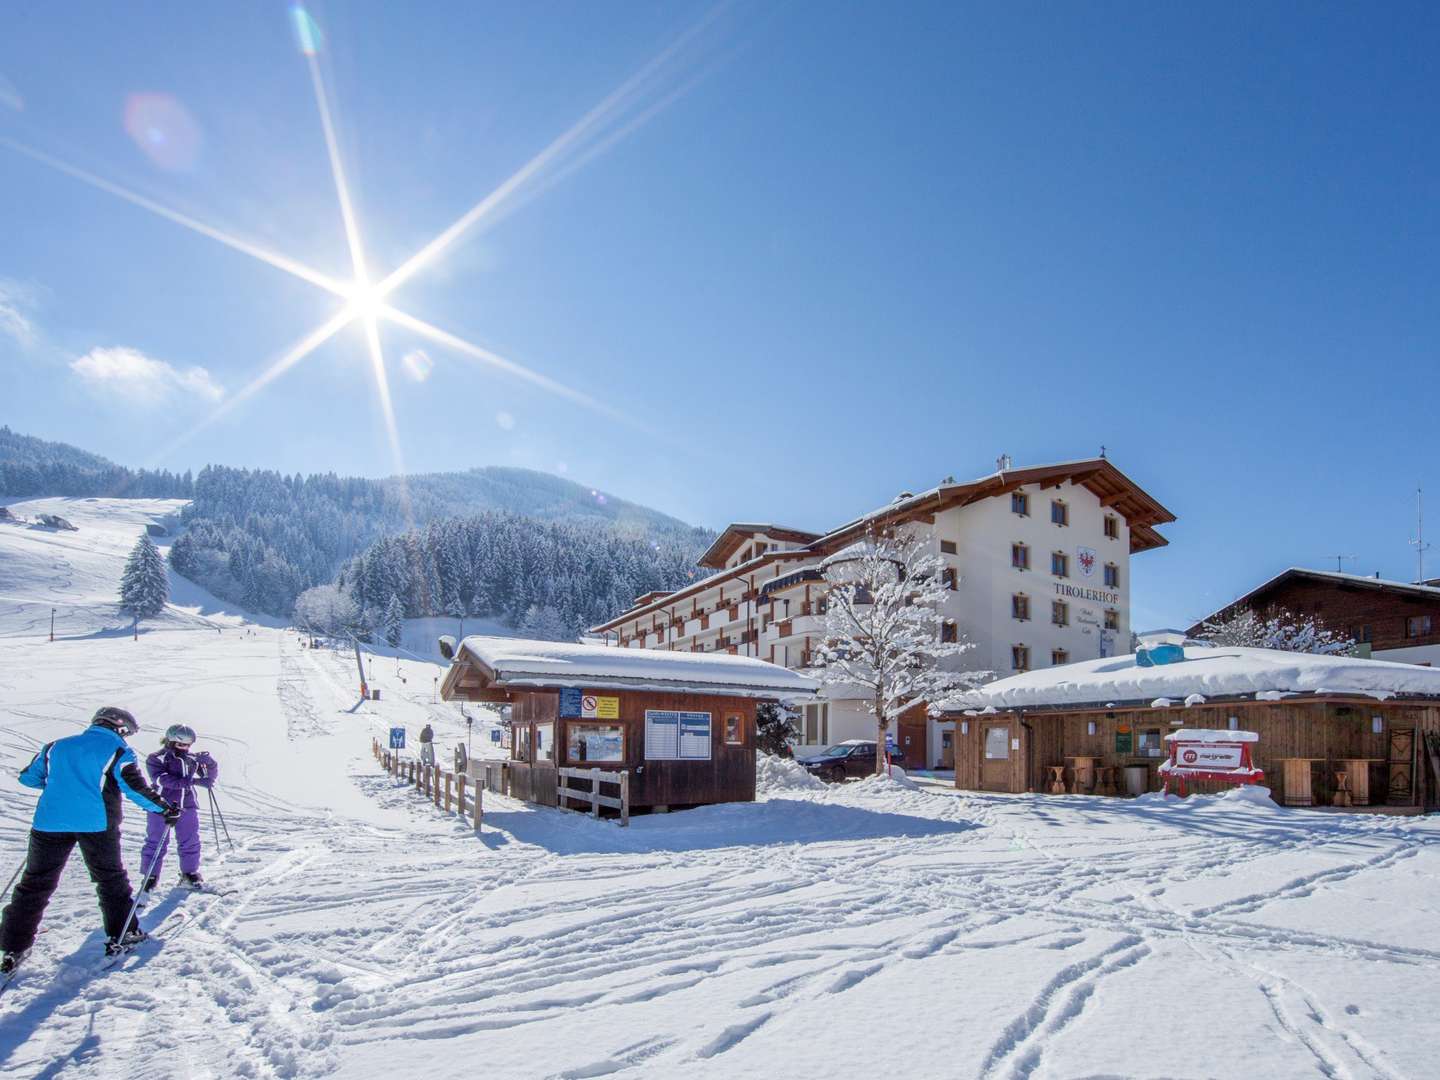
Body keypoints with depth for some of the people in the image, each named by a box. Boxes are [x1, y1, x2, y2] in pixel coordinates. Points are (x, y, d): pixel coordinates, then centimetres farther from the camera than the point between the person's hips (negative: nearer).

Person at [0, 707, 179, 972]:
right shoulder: (118, 751, 0)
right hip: (96, 823, -3)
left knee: (35, 884, 12)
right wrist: (165, 809, 0)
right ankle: (120, 936, 14)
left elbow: (28, 777, 23)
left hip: (50, 822, 3)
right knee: (111, 880, 12)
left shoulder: (57, 746, 16)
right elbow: (135, 788, -9)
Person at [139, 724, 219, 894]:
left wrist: (210, 763, -13)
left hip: (187, 806, 4)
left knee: (190, 842, 8)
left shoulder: (192, 759, 6)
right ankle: (151, 876, 18)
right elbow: (163, 779, -23)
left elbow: (211, 776, 10)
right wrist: (194, 781, -32)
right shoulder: (156, 759, -7)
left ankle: (190, 874, 22)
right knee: (155, 843, 3)